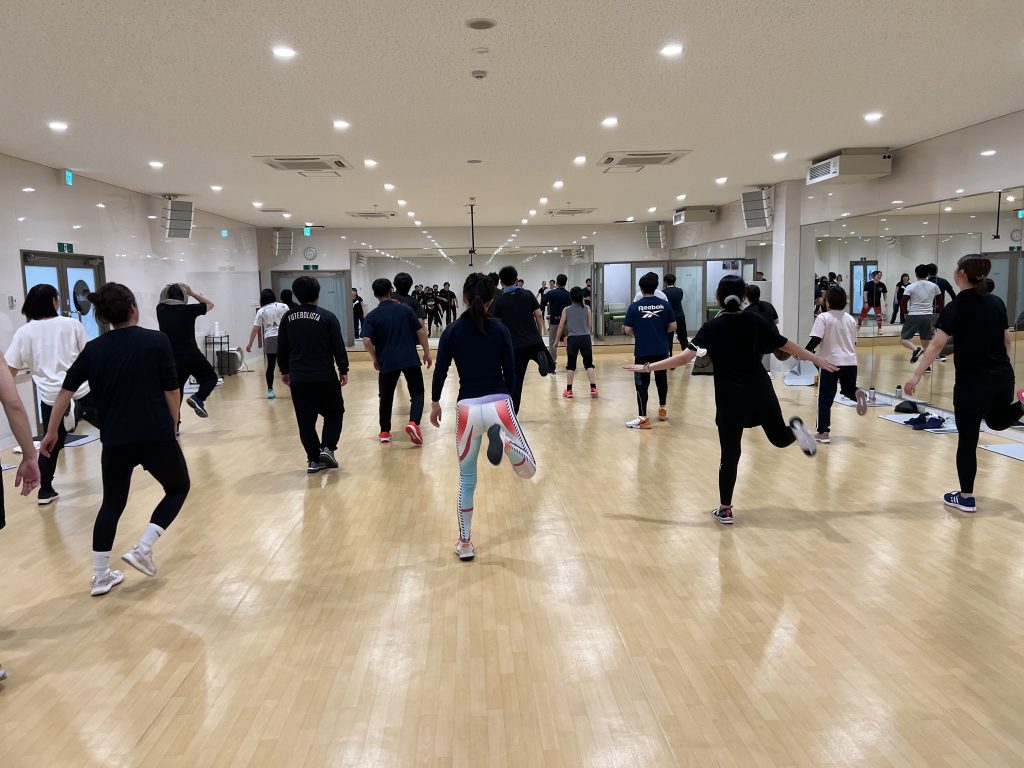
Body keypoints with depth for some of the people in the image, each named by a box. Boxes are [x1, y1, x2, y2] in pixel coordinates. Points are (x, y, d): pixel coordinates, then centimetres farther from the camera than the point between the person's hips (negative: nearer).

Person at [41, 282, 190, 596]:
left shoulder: (93, 349, 5)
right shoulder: (157, 341, -7)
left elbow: (66, 390, 9)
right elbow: (171, 391, -6)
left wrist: (51, 432, 19)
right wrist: (172, 427, 9)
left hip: (115, 441, 4)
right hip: (156, 437, -4)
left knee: (112, 504, 20)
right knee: (178, 488, 19)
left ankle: (100, 576, 22)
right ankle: (143, 549, 5)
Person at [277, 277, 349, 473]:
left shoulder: (288, 318, 4)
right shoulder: (327, 316, -7)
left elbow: (282, 348, 10)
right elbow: (338, 347, -6)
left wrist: (285, 371, 22)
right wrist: (343, 370, 3)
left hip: (298, 378, 3)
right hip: (325, 377, -3)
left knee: (305, 420, 9)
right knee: (334, 413, 14)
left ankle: (313, 459, 10)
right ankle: (327, 448, -2)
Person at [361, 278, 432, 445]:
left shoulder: (372, 316, -2)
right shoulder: (405, 309, 3)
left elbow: (367, 341, -13)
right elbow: (420, 332, 2)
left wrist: (375, 359, 1)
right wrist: (427, 353, 11)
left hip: (387, 362, 0)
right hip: (410, 359, 0)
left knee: (386, 398, 16)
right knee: (417, 393, 10)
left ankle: (385, 432, 22)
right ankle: (413, 423, -12)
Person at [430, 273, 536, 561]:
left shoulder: (452, 332, 2)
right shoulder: (500, 330, 2)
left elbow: (440, 372, 4)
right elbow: (510, 373, 5)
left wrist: (435, 403, 21)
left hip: (467, 409, 1)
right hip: (499, 404, -1)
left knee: (466, 480, 17)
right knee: (528, 470, 11)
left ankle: (465, 543, 21)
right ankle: (503, 440, -22)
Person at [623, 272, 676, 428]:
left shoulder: (634, 306, -8)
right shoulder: (665, 304, -1)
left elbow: (627, 330, -7)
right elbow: (673, 326, 2)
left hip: (642, 351, -3)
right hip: (661, 350, 3)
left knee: (642, 384, 2)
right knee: (661, 380, 22)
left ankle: (643, 419, -1)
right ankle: (663, 410, 36)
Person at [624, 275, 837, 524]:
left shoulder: (712, 327, -8)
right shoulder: (755, 320, 2)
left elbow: (685, 357, -18)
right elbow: (787, 345, 9)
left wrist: (648, 367, -14)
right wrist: (818, 360, 22)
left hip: (731, 398, -3)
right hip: (761, 392, 3)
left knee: (730, 454, 5)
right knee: (780, 438, 23)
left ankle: (724, 510, 12)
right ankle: (795, 428, -11)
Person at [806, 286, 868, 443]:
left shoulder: (823, 318, -7)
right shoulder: (850, 319, 10)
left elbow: (816, 340, -16)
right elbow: (854, 342, 15)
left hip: (831, 363, -5)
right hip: (850, 362, 5)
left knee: (825, 399, 3)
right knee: (848, 389, 25)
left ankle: (823, 433, 1)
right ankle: (858, 392, -11)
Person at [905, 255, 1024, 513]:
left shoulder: (955, 307, -12)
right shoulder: (997, 303, 5)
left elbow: (936, 345, -20)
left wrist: (916, 376, -21)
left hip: (972, 382, -6)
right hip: (1003, 377, 6)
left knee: (967, 439, 4)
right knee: (998, 421, 31)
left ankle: (966, 498, 12)